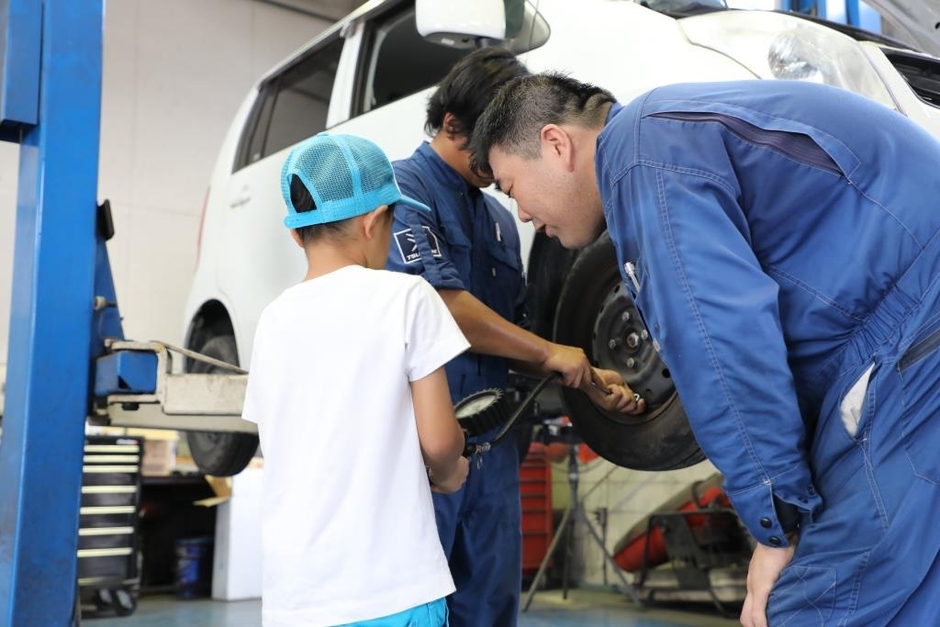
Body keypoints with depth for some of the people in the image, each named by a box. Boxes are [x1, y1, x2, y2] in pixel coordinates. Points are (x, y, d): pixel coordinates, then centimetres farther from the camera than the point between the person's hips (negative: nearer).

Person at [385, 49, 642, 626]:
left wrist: (589, 380, 7)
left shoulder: (499, 219, 18)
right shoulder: (404, 188, -6)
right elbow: (437, 302, -19)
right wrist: (550, 353, -11)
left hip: (493, 445, 7)